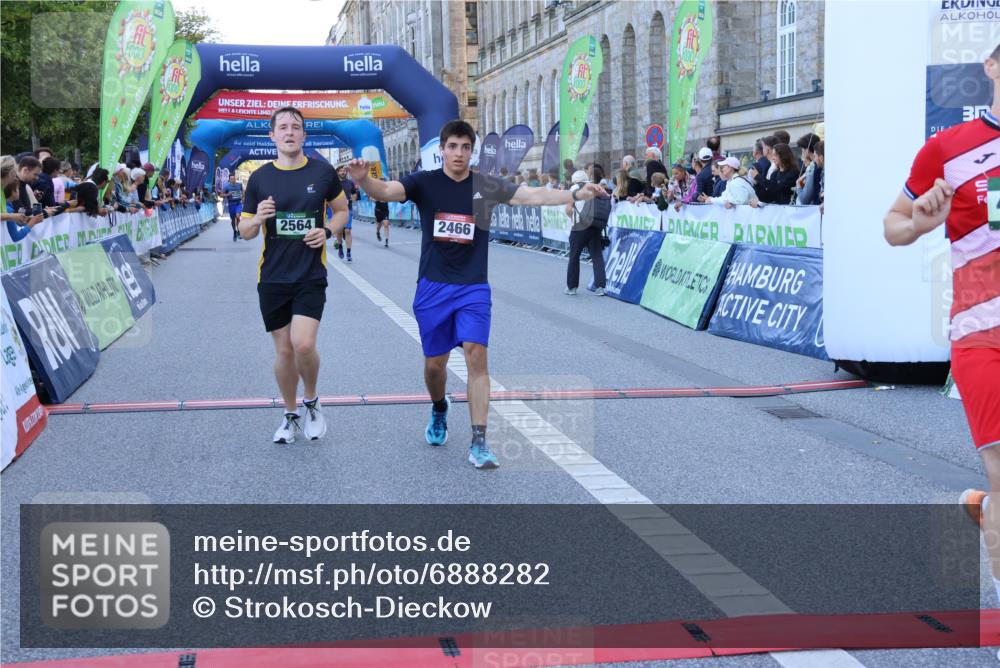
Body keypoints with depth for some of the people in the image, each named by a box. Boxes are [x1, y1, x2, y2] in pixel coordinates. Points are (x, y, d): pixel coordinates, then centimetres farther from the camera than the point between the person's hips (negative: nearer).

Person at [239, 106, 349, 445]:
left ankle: (311, 402, 10)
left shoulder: (323, 172, 0)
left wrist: (327, 231, -7)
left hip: (311, 276, -2)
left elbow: (341, 210, 14)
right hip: (272, 277, 2)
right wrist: (258, 218, -16)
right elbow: (245, 231, 7)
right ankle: (290, 415, 26)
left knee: (304, 344, -17)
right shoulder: (260, 178, 2)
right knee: (284, 350, 7)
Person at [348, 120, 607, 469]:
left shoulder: (486, 186, -1)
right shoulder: (424, 182, -4)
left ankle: (479, 442, -12)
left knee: (476, 356, -14)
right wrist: (363, 179, -41)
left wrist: (575, 194, -19)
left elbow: (533, 195, -5)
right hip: (433, 286, 0)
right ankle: (439, 413, 41)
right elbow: (387, 191, -19)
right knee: (434, 363, 8)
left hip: (473, 287, 0)